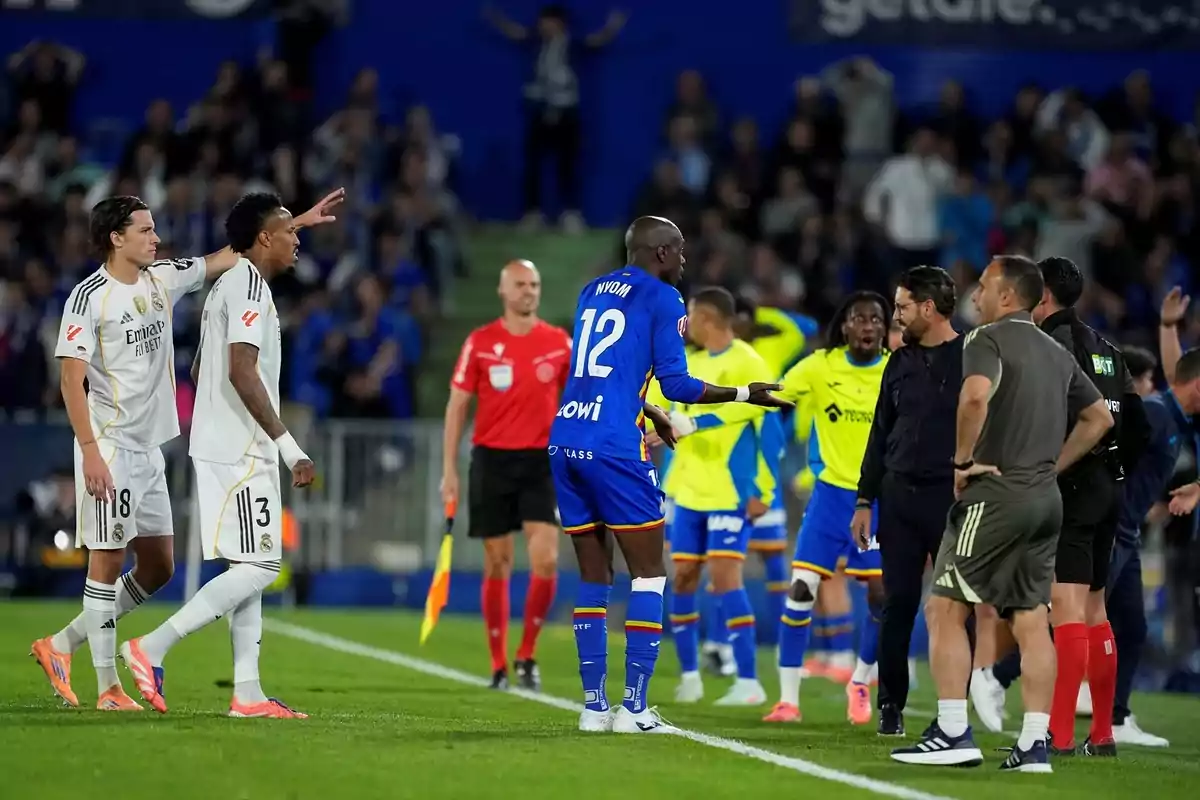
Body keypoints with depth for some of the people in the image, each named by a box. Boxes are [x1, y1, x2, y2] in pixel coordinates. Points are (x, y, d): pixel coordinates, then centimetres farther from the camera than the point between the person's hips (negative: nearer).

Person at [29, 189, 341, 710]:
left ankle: (61, 645, 18)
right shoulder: (89, 296, -11)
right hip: (108, 447, -8)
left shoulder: (162, 280, 9)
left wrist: (299, 221, 12)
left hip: (149, 447, 8)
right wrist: (90, 451, -21)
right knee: (108, 562, -5)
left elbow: (233, 255, 16)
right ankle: (108, 687, 0)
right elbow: (71, 380, -14)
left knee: (158, 566, 9)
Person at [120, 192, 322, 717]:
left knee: (252, 567, 9)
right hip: (241, 452, -10)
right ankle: (152, 648, -13)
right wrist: (290, 448, -22)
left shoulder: (229, 285, 19)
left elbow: (200, 369, 26)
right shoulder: (249, 286, -13)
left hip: (232, 451, 10)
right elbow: (242, 372, -22)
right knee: (258, 567, -11)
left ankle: (247, 693, 6)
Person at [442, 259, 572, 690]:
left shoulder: (560, 343, 4)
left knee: (546, 561, -13)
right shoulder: (480, 342, 0)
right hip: (492, 460, -1)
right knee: (497, 565, 3)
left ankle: (527, 655, 2)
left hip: (541, 461, 1)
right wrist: (449, 469, -2)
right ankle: (499, 664, 13)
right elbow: (457, 405, 3)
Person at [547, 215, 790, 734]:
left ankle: (594, 705, 11)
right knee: (649, 573, 3)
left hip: (564, 444, 7)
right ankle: (633, 708, -3)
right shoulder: (662, 300, -2)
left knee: (593, 576, 13)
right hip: (615, 449, -7)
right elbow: (676, 384, -6)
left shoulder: (593, 292, 19)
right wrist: (745, 395, 4)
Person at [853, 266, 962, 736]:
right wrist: (865, 500, 14)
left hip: (953, 498, -5)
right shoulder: (901, 363, 14)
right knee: (898, 604, 4)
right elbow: (881, 434, 18)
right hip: (899, 497, 5)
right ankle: (891, 707, 10)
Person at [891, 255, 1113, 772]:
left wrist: (962, 460, -15)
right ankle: (1034, 745, 2)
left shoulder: (987, 339, -7)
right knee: (1031, 620, 6)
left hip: (994, 495, -7)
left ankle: (952, 734, -8)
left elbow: (976, 395, -27)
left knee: (945, 609, -2)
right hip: (1046, 498, 8)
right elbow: (1099, 419, 24)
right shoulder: (1056, 353, 17)